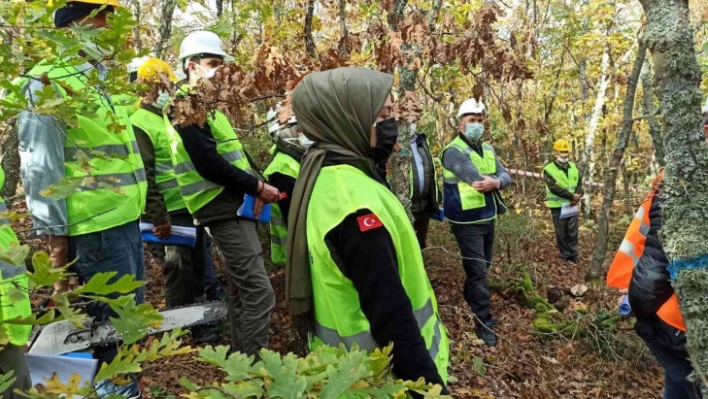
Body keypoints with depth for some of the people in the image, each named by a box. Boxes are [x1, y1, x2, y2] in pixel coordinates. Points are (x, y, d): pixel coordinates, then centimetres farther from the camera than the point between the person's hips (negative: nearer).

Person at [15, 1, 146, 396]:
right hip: (94, 226, -9)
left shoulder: (98, 78, 18)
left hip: (126, 218, 9)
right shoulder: (48, 80, -10)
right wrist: (55, 234, -13)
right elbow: (39, 164, -14)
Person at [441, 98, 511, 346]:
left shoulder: (488, 149, 11)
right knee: (477, 271, -4)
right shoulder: (454, 151, -15)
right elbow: (478, 178, -24)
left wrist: (495, 182, -20)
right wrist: (494, 182, -6)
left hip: (488, 218, 8)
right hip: (467, 222, -8)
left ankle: (471, 305, 38)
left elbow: (506, 175, 1)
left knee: (482, 268, 20)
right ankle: (484, 323, 7)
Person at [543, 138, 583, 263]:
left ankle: (573, 256, 20)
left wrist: (576, 197, -15)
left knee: (572, 232, 10)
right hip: (558, 206, -5)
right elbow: (555, 188, -19)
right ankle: (565, 257, 16)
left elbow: (579, 184, 5)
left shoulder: (574, 167, 9)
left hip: (572, 205, 5)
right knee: (561, 233, 5)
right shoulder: (549, 169, -11)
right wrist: (572, 196, -20)